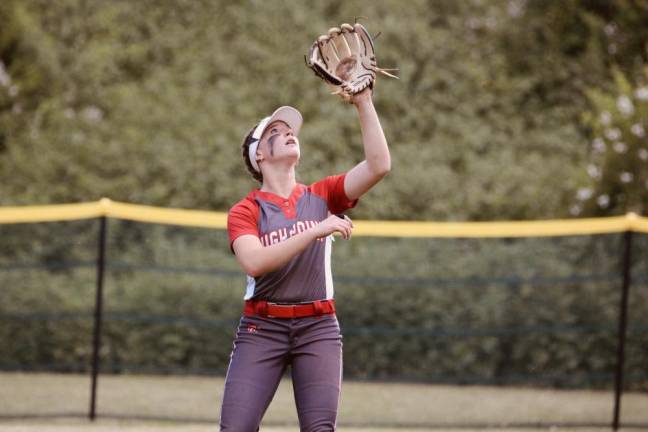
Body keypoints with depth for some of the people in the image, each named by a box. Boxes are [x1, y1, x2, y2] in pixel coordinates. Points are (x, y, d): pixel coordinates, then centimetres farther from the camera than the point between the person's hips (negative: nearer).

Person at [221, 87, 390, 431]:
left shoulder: (322, 197, 10)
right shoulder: (244, 211, 2)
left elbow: (378, 166, -4)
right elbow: (254, 262, -18)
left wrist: (363, 103, -8)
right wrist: (316, 230, -24)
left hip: (317, 328, 1)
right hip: (262, 328, -1)